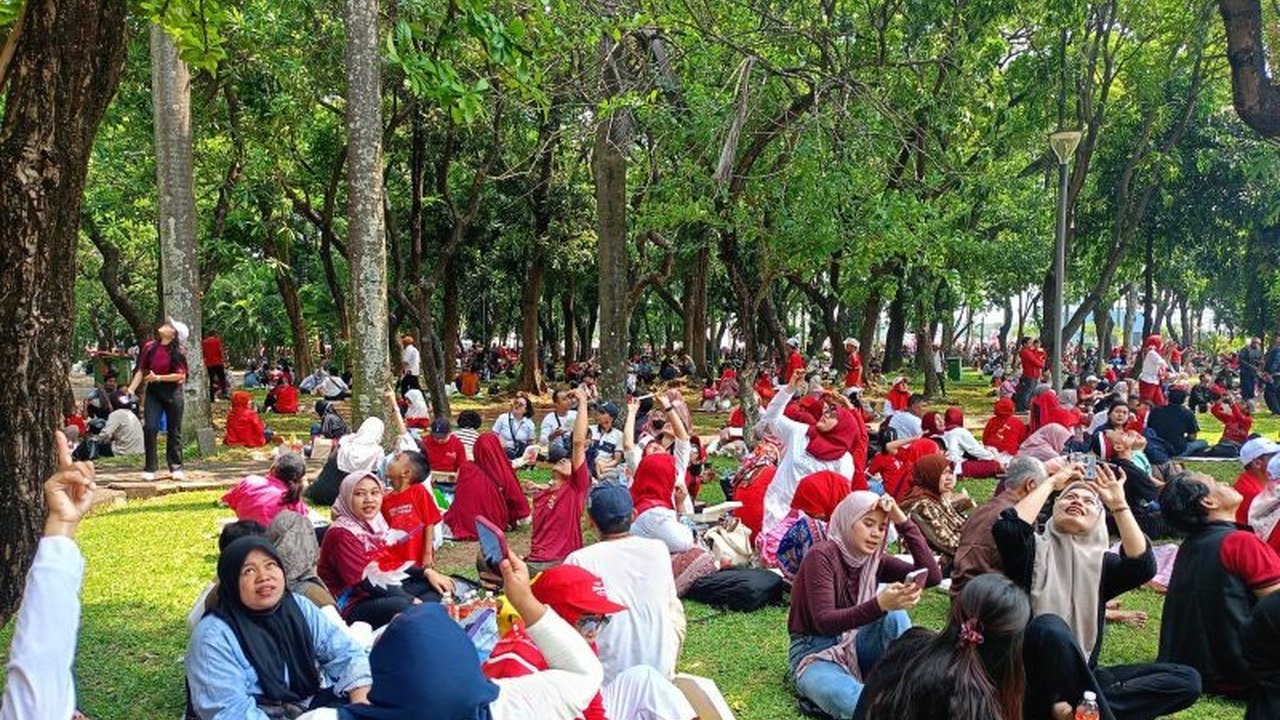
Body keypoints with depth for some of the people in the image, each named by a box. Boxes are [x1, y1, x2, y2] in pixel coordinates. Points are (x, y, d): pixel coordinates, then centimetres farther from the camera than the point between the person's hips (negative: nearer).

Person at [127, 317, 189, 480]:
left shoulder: (177, 352, -6)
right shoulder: (149, 348, 3)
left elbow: (181, 375, -11)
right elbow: (141, 371, 6)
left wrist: (158, 378, -17)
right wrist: (131, 389, -2)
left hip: (172, 392, -2)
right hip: (153, 392, 2)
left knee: (174, 430, 6)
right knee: (150, 428, -8)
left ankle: (176, 467, 17)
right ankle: (149, 469, -1)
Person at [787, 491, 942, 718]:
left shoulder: (875, 560, 1)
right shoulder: (821, 556, -18)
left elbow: (932, 577, -10)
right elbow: (824, 622, -28)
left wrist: (903, 521, -15)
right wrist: (880, 604, -42)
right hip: (815, 653, -8)